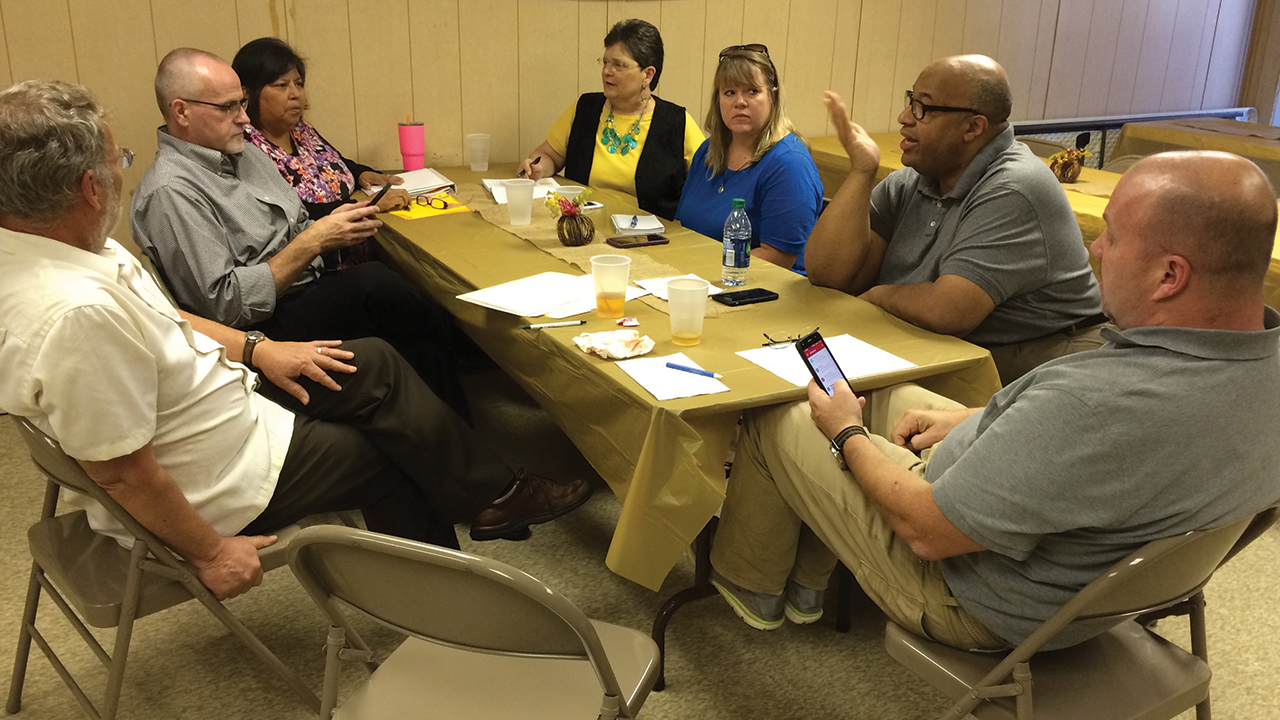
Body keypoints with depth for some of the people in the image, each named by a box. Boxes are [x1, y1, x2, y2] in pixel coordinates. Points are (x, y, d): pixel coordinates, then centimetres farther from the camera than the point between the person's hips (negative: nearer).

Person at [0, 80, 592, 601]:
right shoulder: (78, 312, -37)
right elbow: (121, 473, -30)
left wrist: (256, 351, 6)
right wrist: (211, 552, -19)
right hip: (211, 487, -9)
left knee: (375, 365, 10)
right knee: (385, 451, 3)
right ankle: (493, 497, 32)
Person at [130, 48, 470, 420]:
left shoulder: (244, 152, 13)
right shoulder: (170, 193, -14)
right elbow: (225, 304, -20)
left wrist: (338, 228, -3)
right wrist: (314, 241, -20)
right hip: (265, 329, -8)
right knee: (372, 283, -29)